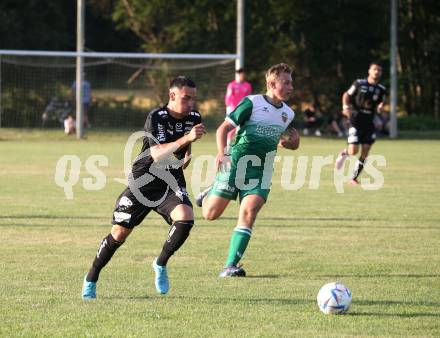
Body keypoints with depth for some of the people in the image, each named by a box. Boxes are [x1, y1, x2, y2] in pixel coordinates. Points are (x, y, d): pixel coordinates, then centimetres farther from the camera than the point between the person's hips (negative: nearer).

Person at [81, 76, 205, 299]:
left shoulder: (194, 118, -2)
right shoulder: (156, 118, -20)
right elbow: (157, 153, -34)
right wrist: (185, 139, -43)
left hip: (172, 183, 4)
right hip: (144, 182, -4)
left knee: (185, 218, -25)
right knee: (120, 233, -1)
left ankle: (161, 264, -1)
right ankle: (91, 279, 19)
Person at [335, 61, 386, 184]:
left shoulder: (381, 90, 4)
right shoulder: (360, 84, -5)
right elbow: (347, 95, 5)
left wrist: (380, 107, -10)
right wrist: (346, 107, -12)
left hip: (369, 123, 4)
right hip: (356, 121, -3)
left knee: (365, 153, 0)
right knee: (353, 151, -13)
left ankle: (354, 178, 13)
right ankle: (343, 153, 23)